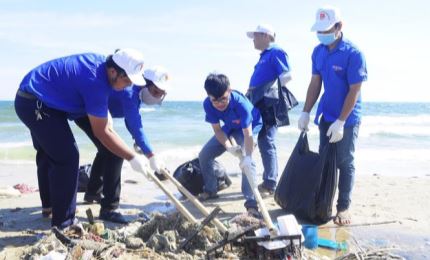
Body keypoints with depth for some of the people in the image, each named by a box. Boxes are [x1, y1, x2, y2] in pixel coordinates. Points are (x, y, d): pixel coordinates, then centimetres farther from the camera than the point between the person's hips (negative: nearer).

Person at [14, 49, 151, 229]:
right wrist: (132, 158, -20)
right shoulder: (95, 82, -29)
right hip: (36, 105, -11)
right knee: (67, 157, -14)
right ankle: (63, 223, -7)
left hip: (30, 98, 11)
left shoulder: (99, 61, -2)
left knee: (48, 153, 23)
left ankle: (49, 204, 42)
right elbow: (101, 132, -24)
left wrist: (104, 116, 13)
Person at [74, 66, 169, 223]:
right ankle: (108, 209, -19)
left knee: (107, 149, 26)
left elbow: (132, 121, 10)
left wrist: (138, 141, -6)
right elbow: (135, 125, -38)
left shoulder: (137, 90, 1)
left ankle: (93, 193, 44)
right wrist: (151, 156, -40)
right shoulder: (129, 91, -30)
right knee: (114, 152, -20)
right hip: (84, 110, -11)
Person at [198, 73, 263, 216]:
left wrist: (248, 156, -60)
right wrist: (228, 146, -39)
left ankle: (251, 202, -30)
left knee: (246, 161, -30)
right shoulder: (208, 104, -28)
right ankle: (210, 190, 23)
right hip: (229, 128, 5)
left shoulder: (241, 103, -41)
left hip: (250, 126, -5)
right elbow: (217, 130, -20)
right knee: (204, 155, 2)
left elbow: (248, 134, -44)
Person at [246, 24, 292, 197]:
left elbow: (287, 76, -19)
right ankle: (269, 181, 22)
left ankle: (270, 185, -6)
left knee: (266, 143, -11)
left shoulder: (276, 52, -7)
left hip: (270, 105, -10)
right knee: (265, 143, 13)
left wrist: (268, 90, -18)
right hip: (261, 105, 10)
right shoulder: (264, 56, 22)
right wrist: (252, 92, 11)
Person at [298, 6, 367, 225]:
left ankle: (343, 207, 13)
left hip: (347, 119, -6)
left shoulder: (353, 54, -18)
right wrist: (306, 112, 3)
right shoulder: (318, 52, 1)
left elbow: (354, 91, -19)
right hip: (326, 117, 6)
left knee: (344, 163, 3)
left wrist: (340, 122, -21)